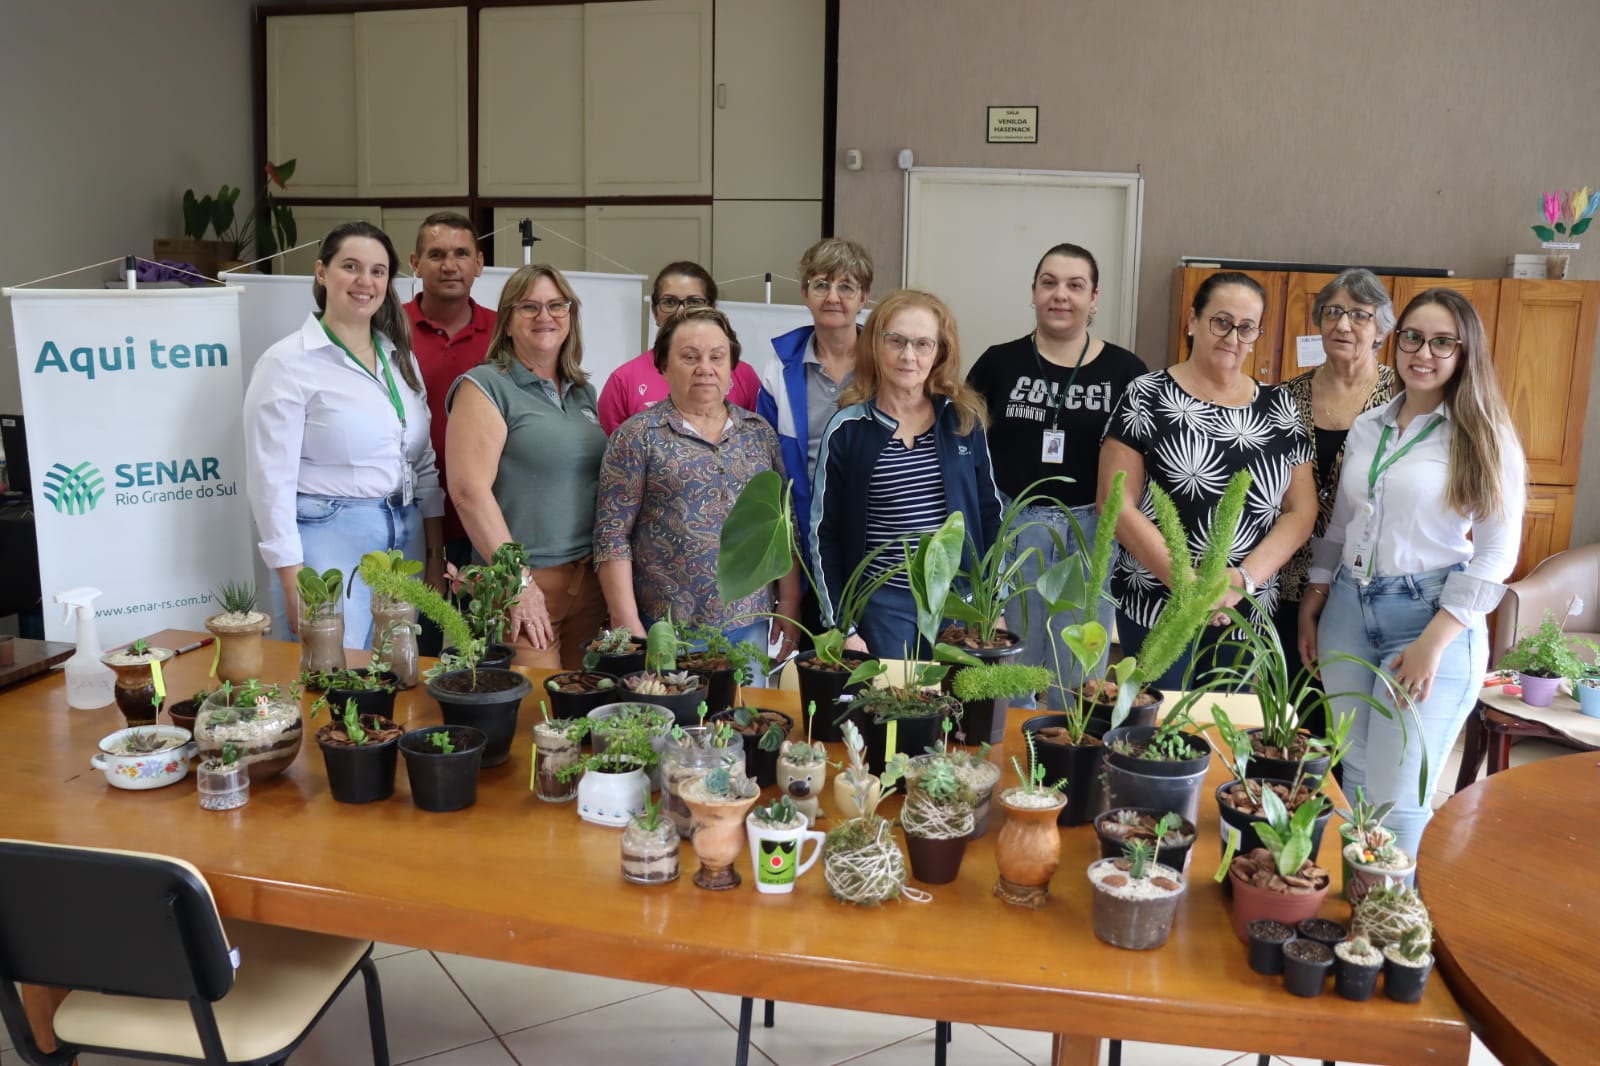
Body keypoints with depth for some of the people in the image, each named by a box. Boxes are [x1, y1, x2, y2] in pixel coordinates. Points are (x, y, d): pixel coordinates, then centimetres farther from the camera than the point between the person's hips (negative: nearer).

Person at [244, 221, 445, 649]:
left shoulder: (399, 357, 12)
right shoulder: (288, 363, -6)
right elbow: (271, 481, -10)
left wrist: (436, 555, 11)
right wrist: (293, 581, -13)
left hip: (406, 539, 6)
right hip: (330, 542, -6)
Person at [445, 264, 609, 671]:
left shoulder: (584, 393, 15)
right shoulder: (484, 387, -5)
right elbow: (469, 489, -14)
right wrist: (518, 582, -15)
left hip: (590, 581, 6)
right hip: (525, 583, -6)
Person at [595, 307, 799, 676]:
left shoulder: (760, 432, 9)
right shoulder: (637, 436, -3)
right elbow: (612, 535, -6)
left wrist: (790, 601, 6)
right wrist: (628, 625, -11)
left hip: (749, 622, 4)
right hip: (665, 624, -3)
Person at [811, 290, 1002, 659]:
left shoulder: (964, 420, 2)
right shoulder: (847, 430, -4)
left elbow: (989, 512, 8)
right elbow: (824, 535, -1)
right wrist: (841, 628, -5)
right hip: (883, 605, -2)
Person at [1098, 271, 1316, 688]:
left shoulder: (1278, 406, 7)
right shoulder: (1146, 397, -4)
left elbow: (1301, 511, 5)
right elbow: (1118, 505, -8)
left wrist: (1243, 579, -12)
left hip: (1248, 613, 4)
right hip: (1156, 606, -3)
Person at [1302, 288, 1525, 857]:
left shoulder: (1485, 437, -6)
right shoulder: (1366, 428, 9)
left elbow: (1496, 553, -8)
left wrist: (1434, 641, -14)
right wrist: (1311, 604, 14)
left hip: (1433, 618, -5)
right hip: (1349, 611, 5)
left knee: (1396, 797, -5)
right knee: (1352, 777, 11)